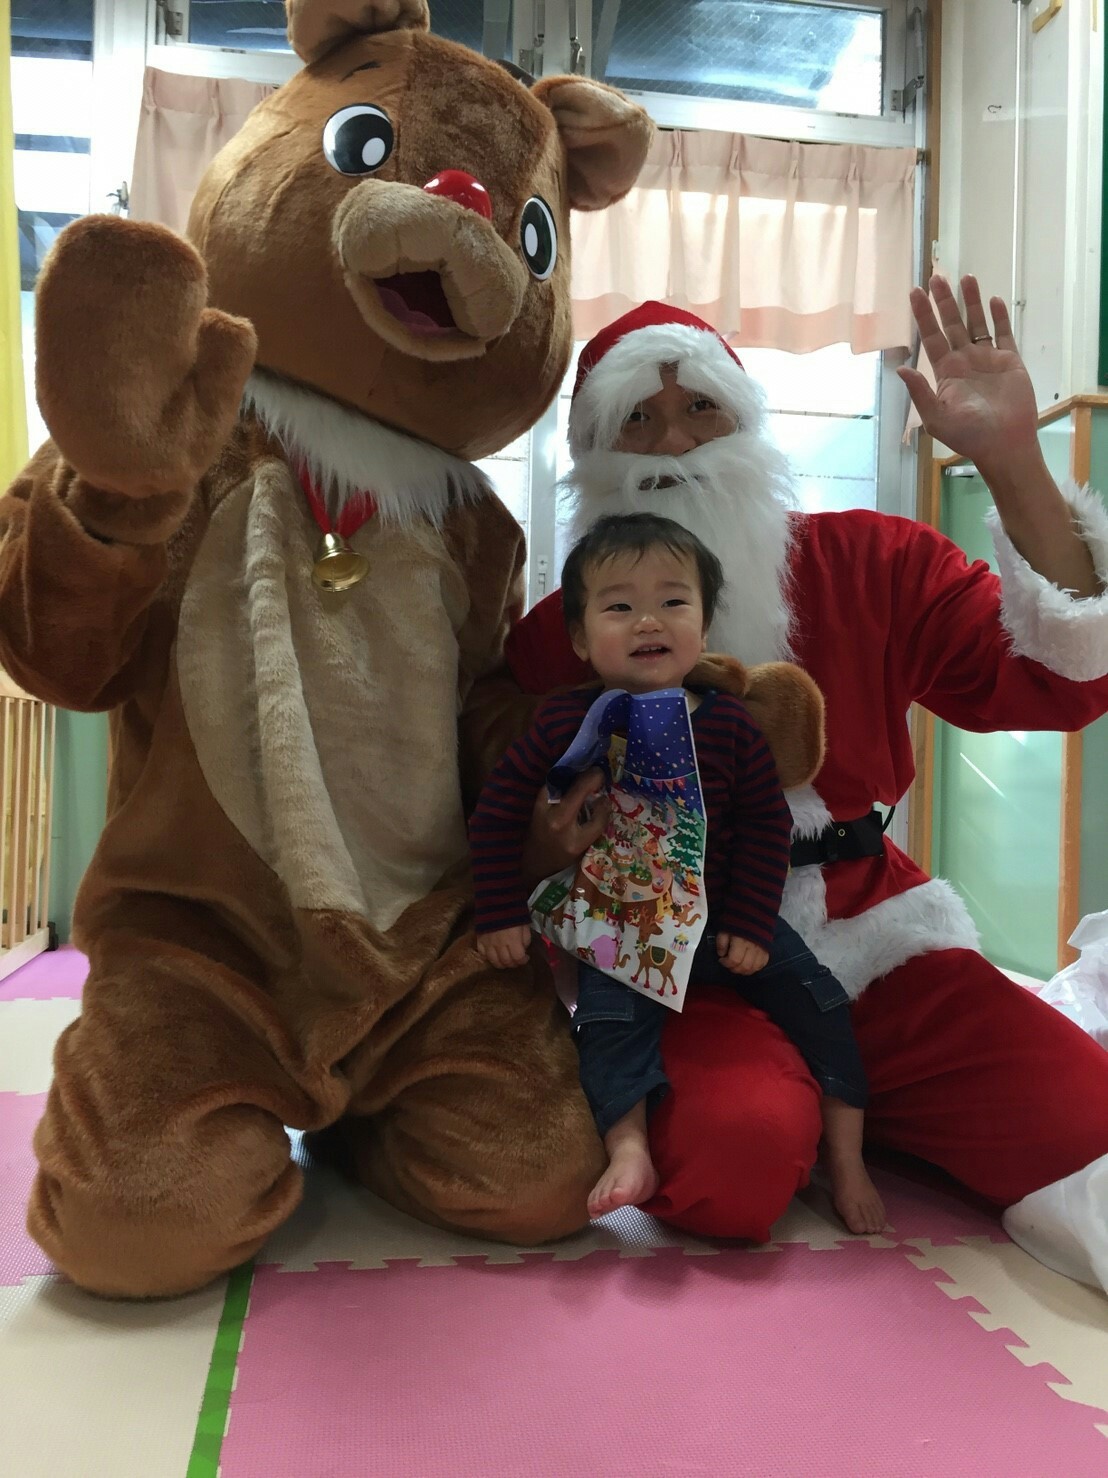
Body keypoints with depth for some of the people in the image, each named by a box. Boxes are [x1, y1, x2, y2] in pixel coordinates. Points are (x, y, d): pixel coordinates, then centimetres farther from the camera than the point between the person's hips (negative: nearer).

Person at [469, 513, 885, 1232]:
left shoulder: (729, 724, -8)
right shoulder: (565, 724, -11)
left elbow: (767, 823, -1)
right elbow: (498, 811, -5)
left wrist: (752, 926, -7)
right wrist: (502, 914, -7)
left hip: (722, 914, 2)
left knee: (821, 1001, -3)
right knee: (612, 1016, -29)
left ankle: (847, 1161, 11)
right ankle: (630, 1148, -21)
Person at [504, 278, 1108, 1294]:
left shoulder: (869, 563, 3)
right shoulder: (555, 637, 1)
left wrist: (1014, 465, -15)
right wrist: (554, 835, -18)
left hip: (873, 934, 1)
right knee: (731, 1163, -28)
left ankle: (832, 1092, 6)